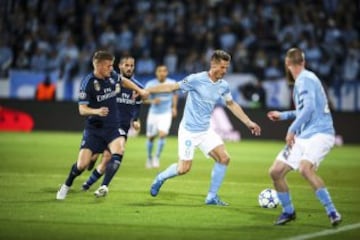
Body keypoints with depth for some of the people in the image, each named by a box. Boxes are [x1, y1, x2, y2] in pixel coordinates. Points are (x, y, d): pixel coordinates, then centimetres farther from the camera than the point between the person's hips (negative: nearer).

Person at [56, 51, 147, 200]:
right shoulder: (87, 83, -16)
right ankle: (66, 186, 21)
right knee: (82, 164, -7)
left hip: (112, 127, 3)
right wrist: (96, 111, -35)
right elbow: (82, 109, -17)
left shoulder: (112, 76, -1)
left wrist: (139, 90, 26)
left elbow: (123, 81, 24)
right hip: (94, 128, -3)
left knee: (117, 153, -26)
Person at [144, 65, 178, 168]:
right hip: (153, 113, 0)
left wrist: (174, 107, 10)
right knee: (150, 137, 8)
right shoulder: (150, 84, -11)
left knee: (162, 134, -19)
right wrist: (152, 101, -28)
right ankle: (149, 158, 31)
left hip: (166, 114, 0)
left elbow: (175, 94, 15)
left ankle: (157, 157, -2)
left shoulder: (172, 83, -5)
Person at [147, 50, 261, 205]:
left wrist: (249, 123, 17)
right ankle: (160, 179, 25)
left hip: (206, 131, 6)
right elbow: (172, 87, -10)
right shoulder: (196, 79, -17)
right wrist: (147, 91, -12)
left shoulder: (223, 86, 0)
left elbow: (231, 104, 17)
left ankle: (212, 197, 3)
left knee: (224, 158, -9)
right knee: (184, 168, -7)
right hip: (189, 131, -6)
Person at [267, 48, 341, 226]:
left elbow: (309, 108, -22)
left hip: (319, 133, -10)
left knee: (304, 168, -34)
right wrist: (283, 115, 41)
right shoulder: (304, 79, 20)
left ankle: (332, 212, -28)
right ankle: (288, 211, 22)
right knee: (275, 172, 5)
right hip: (303, 136, 10)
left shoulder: (304, 80, -10)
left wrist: (292, 129, -16)